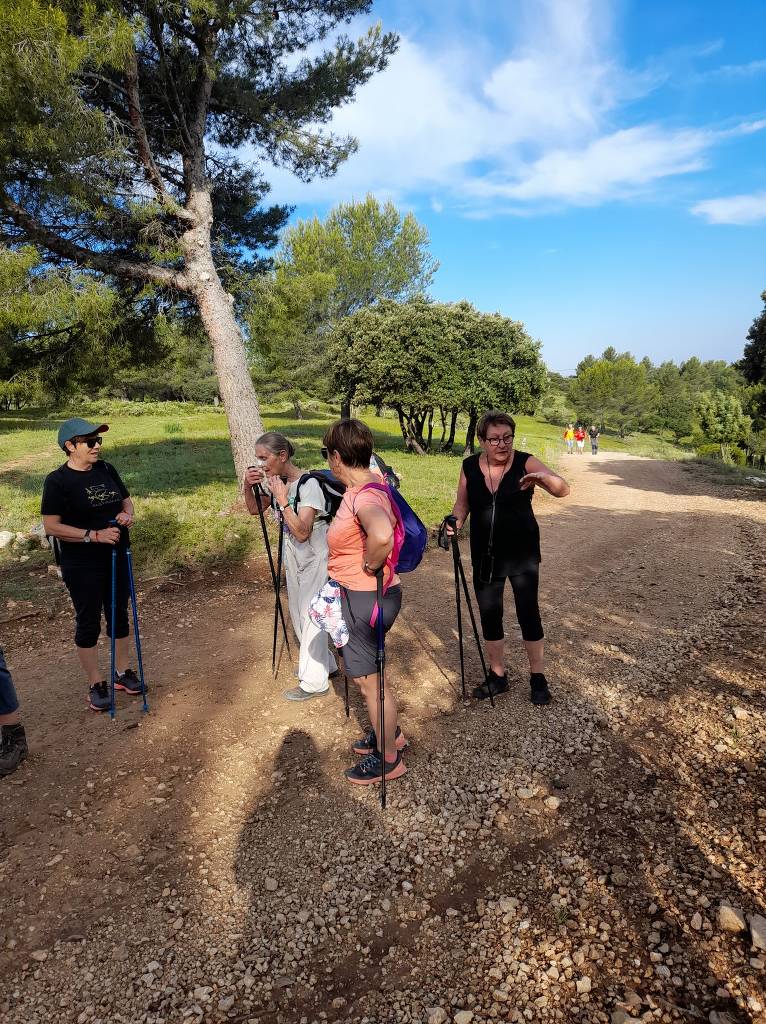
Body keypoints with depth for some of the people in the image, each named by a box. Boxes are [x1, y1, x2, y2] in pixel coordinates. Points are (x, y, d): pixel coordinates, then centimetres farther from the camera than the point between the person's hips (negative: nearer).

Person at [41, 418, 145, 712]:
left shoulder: (107, 470, 2)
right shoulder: (57, 481, -13)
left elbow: (126, 501, 14)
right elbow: (51, 526, -16)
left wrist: (128, 515, -9)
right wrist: (94, 535, -23)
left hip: (117, 559, 5)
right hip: (82, 566, -5)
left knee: (119, 616, 16)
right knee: (88, 623, 7)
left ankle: (123, 673, 32)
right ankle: (96, 684, 22)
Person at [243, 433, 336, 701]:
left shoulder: (308, 484, -25)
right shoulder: (276, 482, -2)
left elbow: (302, 532, -28)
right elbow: (254, 509, 10)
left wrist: (282, 500, -32)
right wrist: (248, 486, -8)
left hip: (314, 559, -8)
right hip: (294, 558, 8)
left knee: (311, 616, 2)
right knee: (299, 614, 19)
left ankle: (315, 682, 18)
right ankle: (324, 664, 38)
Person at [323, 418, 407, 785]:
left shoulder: (364, 496, -26)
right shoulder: (368, 483, 4)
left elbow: (382, 535, -48)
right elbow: (390, 522, 25)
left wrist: (369, 565, -28)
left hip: (367, 598, -10)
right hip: (358, 595, 10)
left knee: (369, 679, 6)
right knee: (367, 671, 24)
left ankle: (389, 759, 25)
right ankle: (389, 733, 44)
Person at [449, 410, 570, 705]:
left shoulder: (525, 462, -12)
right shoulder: (470, 466, -3)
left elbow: (563, 490, -23)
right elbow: (462, 504, 8)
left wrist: (544, 477, -44)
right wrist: (455, 521, -13)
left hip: (522, 554, -3)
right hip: (485, 556, 3)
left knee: (528, 614, 2)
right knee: (489, 616, 12)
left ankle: (538, 678, 21)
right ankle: (497, 676, 30)